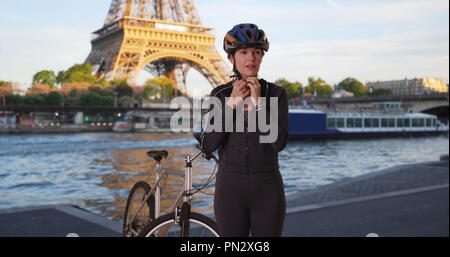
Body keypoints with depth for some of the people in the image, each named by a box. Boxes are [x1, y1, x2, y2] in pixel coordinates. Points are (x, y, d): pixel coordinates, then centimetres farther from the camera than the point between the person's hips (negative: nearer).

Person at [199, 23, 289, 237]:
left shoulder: (275, 93, -1)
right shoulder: (220, 94, 1)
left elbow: (279, 142, -13)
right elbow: (208, 145, -9)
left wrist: (258, 103, -16)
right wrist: (231, 103, -13)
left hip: (267, 188, 0)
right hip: (230, 188, 1)